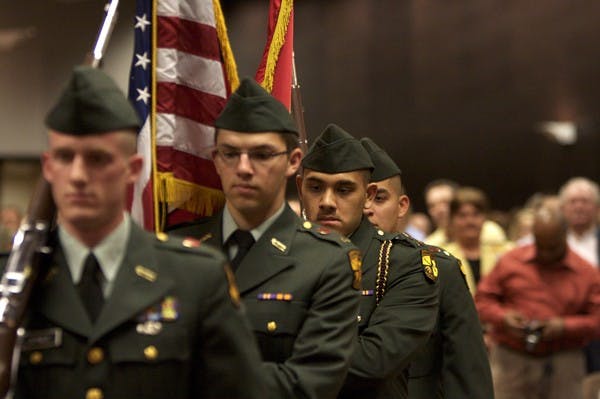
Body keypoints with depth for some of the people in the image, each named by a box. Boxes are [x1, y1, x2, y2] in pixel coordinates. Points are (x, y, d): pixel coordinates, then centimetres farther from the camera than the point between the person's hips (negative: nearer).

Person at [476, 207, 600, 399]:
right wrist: (503, 317, -12)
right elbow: (483, 299, 7)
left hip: (563, 366, 0)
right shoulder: (510, 261, 4)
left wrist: (565, 327, -14)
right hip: (510, 360, 0)